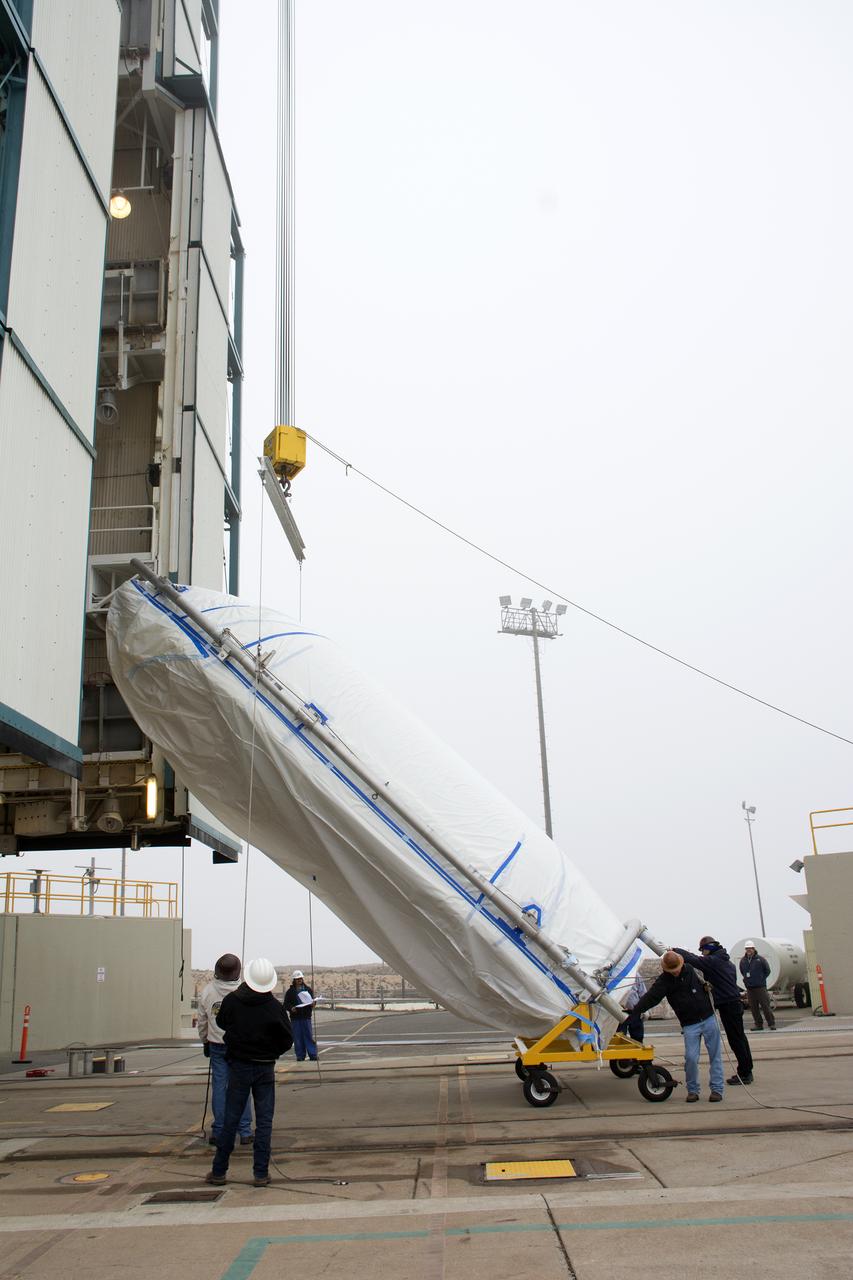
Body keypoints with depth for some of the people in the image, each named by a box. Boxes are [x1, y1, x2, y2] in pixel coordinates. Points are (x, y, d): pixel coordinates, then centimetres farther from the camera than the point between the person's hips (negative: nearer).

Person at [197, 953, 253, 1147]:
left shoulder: (207, 991, -2)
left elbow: (202, 1021, 8)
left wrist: (205, 1043, 20)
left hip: (216, 1045, 2)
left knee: (219, 1087, 7)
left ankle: (218, 1131, 11)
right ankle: (245, 1132, 8)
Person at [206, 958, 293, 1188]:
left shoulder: (232, 1000, -11)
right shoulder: (274, 1007, -14)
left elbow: (221, 1022, 9)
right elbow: (287, 1041, -5)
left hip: (238, 1067, 2)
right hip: (265, 1068, -1)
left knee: (230, 1119, 10)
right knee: (264, 1120, 6)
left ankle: (219, 1171, 17)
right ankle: (261, 1173, 7)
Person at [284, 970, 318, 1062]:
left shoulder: (308, 989, 9)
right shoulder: (290, 991, 4)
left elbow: (313, 1000, 13)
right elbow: (286, 1004, 3)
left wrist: (312, 1003, -10)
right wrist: (291, 1008, -16)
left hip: (306, 1016, 0)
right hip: (295, 1017, 0)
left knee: (309, 1036, -3)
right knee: (297, 1037, 1)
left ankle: (313, 1055, 0)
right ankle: (300, 1056, 8)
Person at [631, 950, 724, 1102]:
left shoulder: (691, 970, -3)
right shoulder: (663, 981, -8)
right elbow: (650, 997, -19)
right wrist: (634, 1011, -29)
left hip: (708, 1019, 1)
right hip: (690, 1025, -1)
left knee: (715, 1055, 3)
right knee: (690, 1057, -9)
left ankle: (717, 1089, 13)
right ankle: (692, 1091, 8)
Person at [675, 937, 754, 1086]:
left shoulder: (713, 961, -15)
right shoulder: (727, 962, 15)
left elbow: (693, 960, -21)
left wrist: (675, 950, -12)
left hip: (727, 1005, -10)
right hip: (735, 1002, 10)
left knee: (735, 1039, -4)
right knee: (740, 1038, 14)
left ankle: (744, 1074, 0)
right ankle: (746, 1071, 21)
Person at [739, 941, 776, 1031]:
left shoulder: (760, 959, -4)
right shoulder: (743, 960, 5)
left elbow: (767, 970, 6)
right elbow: (742, 971, 22)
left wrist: (762, 979, 3)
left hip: (760, 987, -4)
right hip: (749, 988, 4)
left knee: (766, 1006, -3)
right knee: (753, 1008, 5)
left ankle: (771, 1023, 5)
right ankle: (758, 1024, 13)